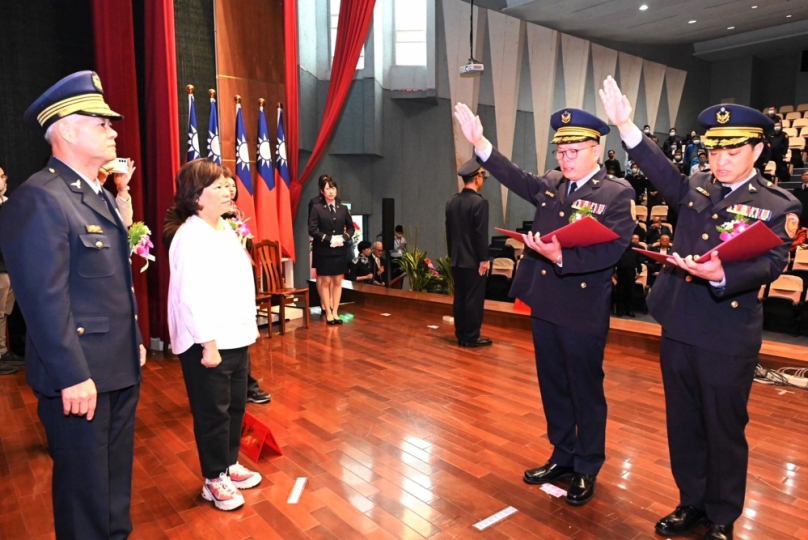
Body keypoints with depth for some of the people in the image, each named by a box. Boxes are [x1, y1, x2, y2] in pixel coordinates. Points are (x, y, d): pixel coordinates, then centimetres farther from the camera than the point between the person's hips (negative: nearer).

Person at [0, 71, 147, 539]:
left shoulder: (101, 196, 13)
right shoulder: (39, 199, -17)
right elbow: (45, 299, -22)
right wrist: (73, 376, -21)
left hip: (120, 367, 9)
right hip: (80, 375, -8)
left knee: (117, 476, 22)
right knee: (84, 485, 10)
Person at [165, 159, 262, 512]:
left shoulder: (225, 228, 9)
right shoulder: (191, 238, -19)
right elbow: (192, 297, -23)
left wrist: (246, 329, 17)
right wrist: (208, 344, -23)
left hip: (236, 338, 9)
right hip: (208, 344, -8)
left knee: (235, 406, 19)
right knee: (213, 412, 7)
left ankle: (229, 465, 37)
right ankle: (214, 480, 24)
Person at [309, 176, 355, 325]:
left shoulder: (343, 209, 7)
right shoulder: (316, 208, -3)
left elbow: (351, 228, 11)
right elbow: (312, 230, -10)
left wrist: (344, 238, -9)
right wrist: (329, 239, -18)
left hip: (340, 251, 3)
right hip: (323, 251, -3)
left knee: (338, 281, 6)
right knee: (325, 281, 2)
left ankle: (335, 312, 14)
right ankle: (328, 313, 10)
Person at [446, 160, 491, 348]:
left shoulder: (452, 201, 7)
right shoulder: (479, 202, -15)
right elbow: (481, 234, -17)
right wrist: (484, 259, -11)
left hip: (457, 259, 7)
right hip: (473, 260, -7)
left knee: (459, 297, 11)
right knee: (474, 298, 0)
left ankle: (461, 335, 17)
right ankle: (471, 337, 5)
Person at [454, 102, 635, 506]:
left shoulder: (617, 193, -8)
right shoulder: (550, 186, 11)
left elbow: (612, 249, -19)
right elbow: (516, 178, 9)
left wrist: (560, 256, -32)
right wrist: (479, 143, -3)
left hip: (583, 311, -6)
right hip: (544, 305, 6)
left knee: (586, 392, 9)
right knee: (553, 388, 17)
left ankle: (587, 469, 28)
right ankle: (562, 457, 35)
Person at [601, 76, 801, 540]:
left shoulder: (779, 205, -5)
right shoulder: (695, 188, 9)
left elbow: (772, 264, -16)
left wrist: (721, 275, -34)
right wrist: (626, 125, -8)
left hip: (728, 337, -4)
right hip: (678, 327, 5)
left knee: (724, 429, 10)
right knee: (683, 424, 16)